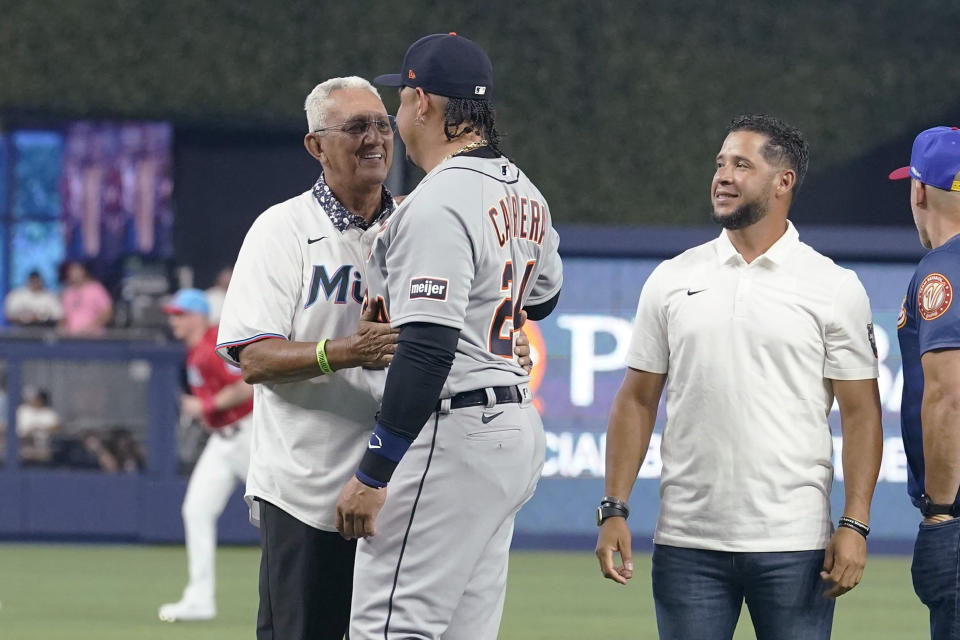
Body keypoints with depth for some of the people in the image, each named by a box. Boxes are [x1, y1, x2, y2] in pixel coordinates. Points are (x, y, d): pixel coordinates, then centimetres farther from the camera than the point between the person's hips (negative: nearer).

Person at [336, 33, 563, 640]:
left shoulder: (438, 203, -17)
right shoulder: (525, 193, 13)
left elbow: (428, 351, -23)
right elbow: (543, 295, 32)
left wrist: (373, 474, -22)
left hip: (452, 432, -10)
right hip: (517, 428, 10)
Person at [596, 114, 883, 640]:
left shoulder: (835, 288, 2)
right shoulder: (671, 281, 9)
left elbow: (860, 413, 0)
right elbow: (637, 401, 10)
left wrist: (854, 524, -9)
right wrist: (614, 509, 1)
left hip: (794, 542, -2)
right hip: (687, 541, 2)